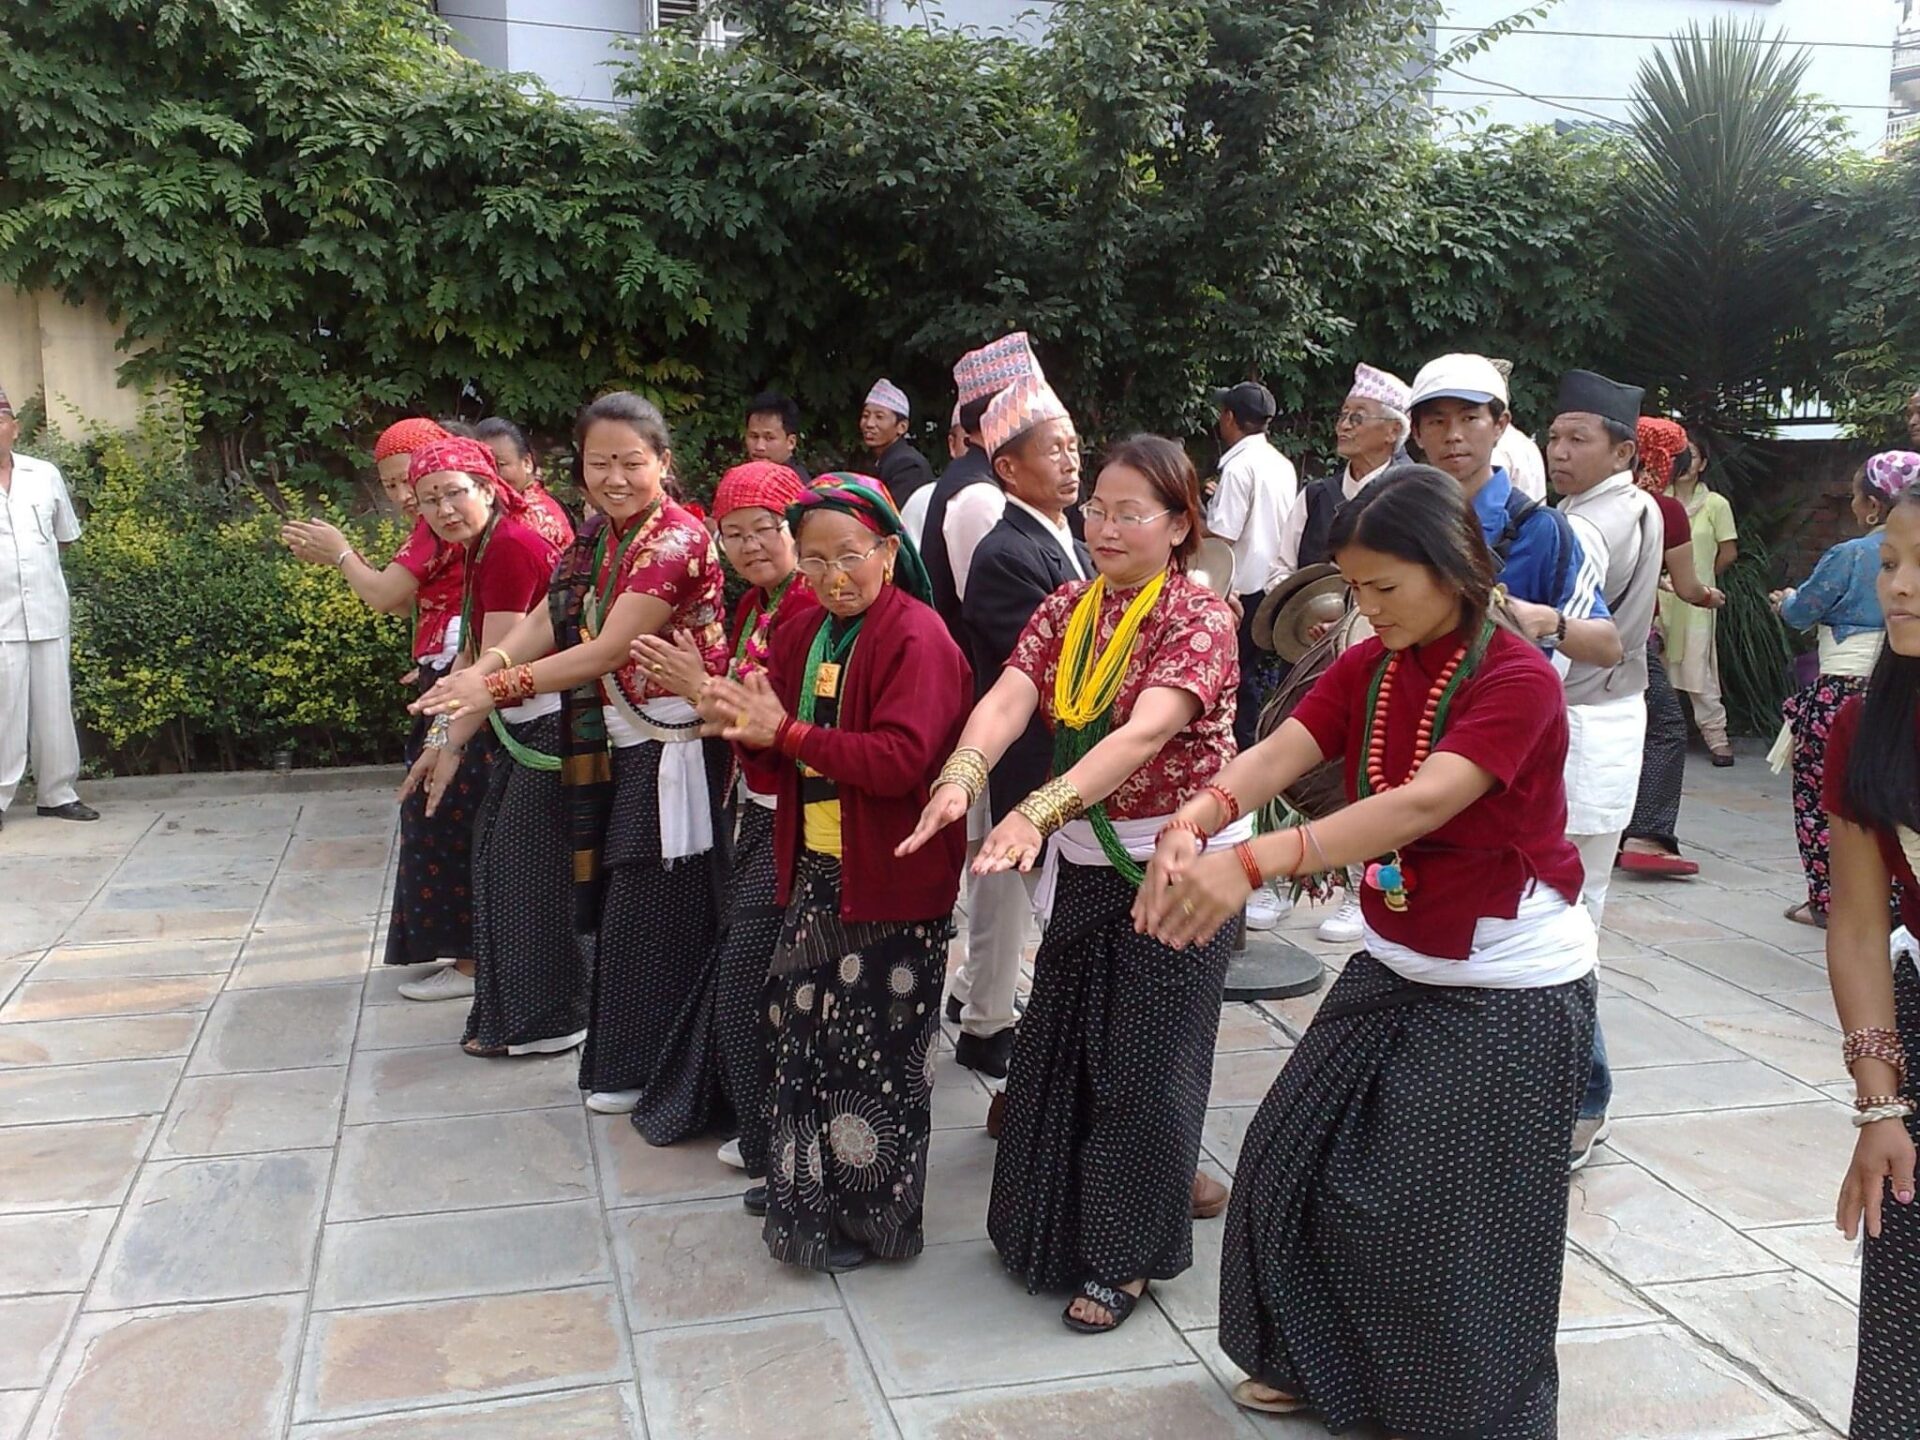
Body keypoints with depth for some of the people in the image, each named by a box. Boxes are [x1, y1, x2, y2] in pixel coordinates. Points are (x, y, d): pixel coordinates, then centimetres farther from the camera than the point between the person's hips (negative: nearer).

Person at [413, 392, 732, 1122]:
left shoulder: (677, 539, -19)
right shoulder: (597, 536, 9)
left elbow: (609, 651, -22)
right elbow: (548, 618, 0)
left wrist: (499, 687, -21)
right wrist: (484, 667, -18)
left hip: (673, 750, -8)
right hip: (616, 746, 8)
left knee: (658, 909, 2)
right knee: (617, 903, 16)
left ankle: (656, 1073, 19)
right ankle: (625, 1062, 32)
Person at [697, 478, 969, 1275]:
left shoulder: (919, 640, -13)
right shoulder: (800, 636, 9)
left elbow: (903, 759, -25)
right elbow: (778, 772, 12)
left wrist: (787, 734, -23)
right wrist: (743, 729, -10)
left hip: (890, 884, -7)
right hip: (814, 872, 7)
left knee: (876, 1049, 5)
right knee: (805, 1028, 16)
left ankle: (872, 1212, 22)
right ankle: (807, 1185, 35)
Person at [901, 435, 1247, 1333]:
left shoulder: (1200, 617, -14)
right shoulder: (1066, 610, 4)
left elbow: (1145, 731, -30)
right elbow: (1008, 698, -13)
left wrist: (1041, 809, -44)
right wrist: (963, 775, -34)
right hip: (1081, 862, 6)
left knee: (1141, 1061, 3)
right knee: (1058, 1044, 14)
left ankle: (1125, 1256, 23)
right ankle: (1052, 1224, 36)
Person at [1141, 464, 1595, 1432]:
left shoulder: (1516, 680, -21)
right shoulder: (1367, 669, 0)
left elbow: (1421, 803, -36)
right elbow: (1277, 753, -15)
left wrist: (1253, 862, -47)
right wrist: (1195, 821, -37)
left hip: (1512, 986, -7)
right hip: (1396, 966, 7)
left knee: (1447, 1215, 3)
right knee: (1296, 1156, 11)